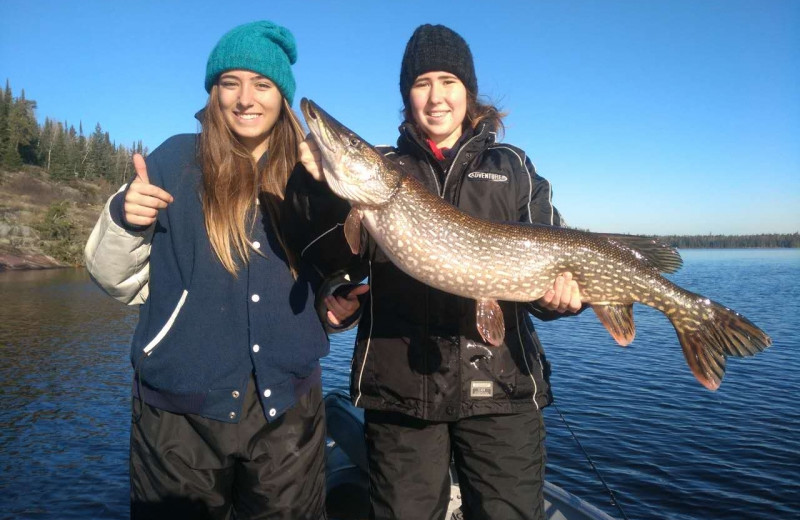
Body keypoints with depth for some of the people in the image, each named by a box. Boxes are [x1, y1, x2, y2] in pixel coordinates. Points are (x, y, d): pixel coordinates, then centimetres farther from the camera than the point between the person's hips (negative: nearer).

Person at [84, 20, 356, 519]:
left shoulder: (313, 174, 2)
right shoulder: (174, 161, -5)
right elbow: (119, 282, -3)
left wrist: (336, 307, -6)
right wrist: (124, 219, -20)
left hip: (289, 407, 2)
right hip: (182, 407, -1)